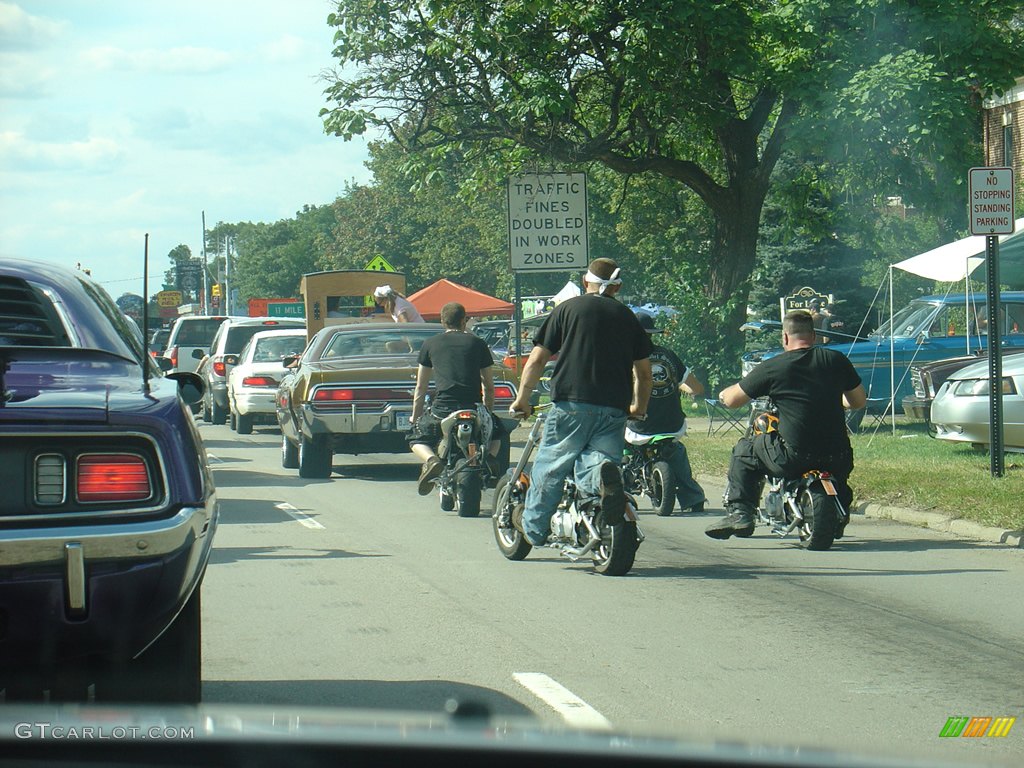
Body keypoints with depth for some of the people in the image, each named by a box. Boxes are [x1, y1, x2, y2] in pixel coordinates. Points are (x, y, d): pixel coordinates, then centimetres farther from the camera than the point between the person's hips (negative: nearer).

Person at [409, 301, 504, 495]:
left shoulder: (430, 344, 12)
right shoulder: (477, 343, 13)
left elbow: (421, 388, 16)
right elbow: (489, 386, 16)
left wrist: (415, 418, 27)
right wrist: (488, 412, 31)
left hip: (442, 408, -1)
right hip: (474, 407, 1)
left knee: (416, 438, 23)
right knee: (496, 431, 31)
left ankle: (431, 459, -12)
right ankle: (490, 456, -3)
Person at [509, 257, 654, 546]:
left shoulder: (567, 309, 7)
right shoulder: (627, 317, 15)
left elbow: (537, 360, 3)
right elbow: (643, 369, 19)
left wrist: (522, 399, 12)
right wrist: (639, 408, 33)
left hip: (571, 405, -2)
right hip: (615, 410, 2)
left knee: (550, 467, 11)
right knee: (588, 465, 2)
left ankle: (533, 528, 17)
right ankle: (604, 472, -32)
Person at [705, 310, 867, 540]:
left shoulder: (772, 368, -2)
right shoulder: (836, 359, 5)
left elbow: (731, 400, 7)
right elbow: (860, 401, 16)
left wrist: (725, 393, 32)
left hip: (793, 456, -3)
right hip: (837, 457, 3)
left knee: (744, 451, 22)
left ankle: (739, 512, 9)